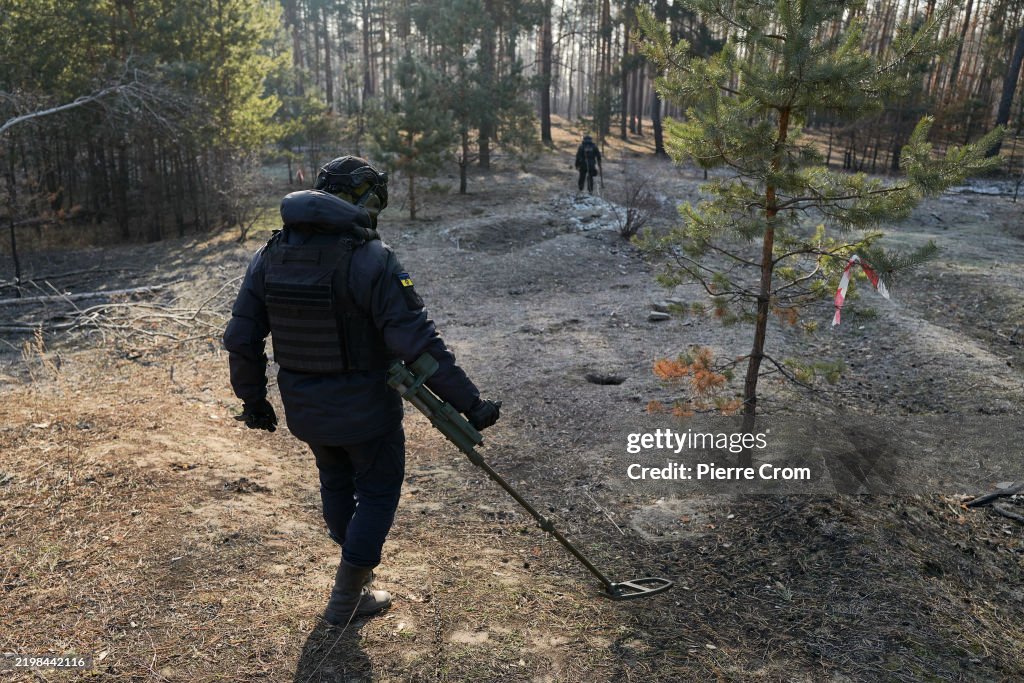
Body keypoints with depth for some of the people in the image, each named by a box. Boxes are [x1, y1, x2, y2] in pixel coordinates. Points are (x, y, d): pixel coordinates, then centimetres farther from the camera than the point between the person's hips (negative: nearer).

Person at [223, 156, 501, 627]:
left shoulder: (269, 256, -3)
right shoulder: (369, 259, -22)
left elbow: (241, 340, 2)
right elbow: (418, 344, -25)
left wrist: (253, 400, 16)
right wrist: (470, 403, -19)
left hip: (303, 409, 6)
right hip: (364, 410, -6)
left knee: (336, 482, 26)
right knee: (378, 490, 15)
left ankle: (357, 571, 48)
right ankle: (345, 599, 25)